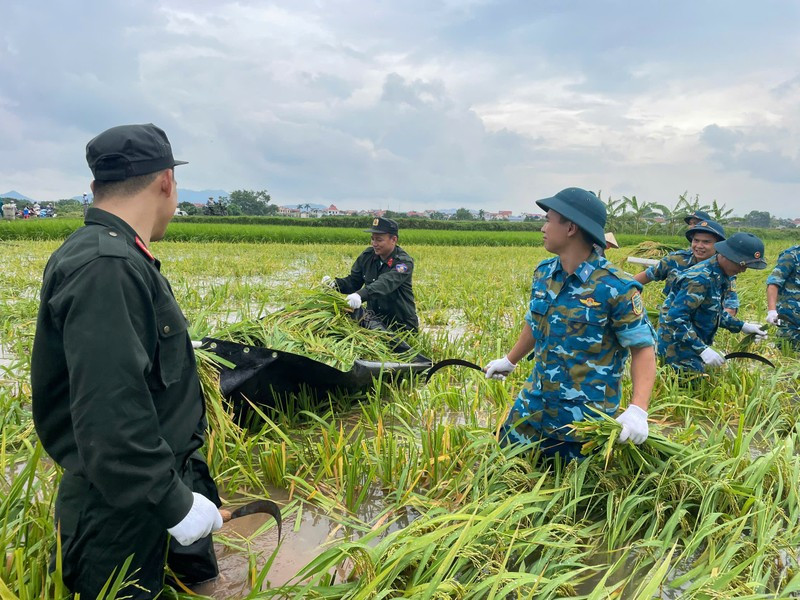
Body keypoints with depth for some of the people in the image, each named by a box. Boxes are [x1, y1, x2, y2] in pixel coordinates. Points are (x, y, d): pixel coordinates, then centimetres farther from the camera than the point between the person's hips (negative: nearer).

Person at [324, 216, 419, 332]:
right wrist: (335, 283, -22)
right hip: (375, 320, 5)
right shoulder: (367, 256, -2)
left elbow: (386, 283, -36)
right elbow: (353, 281, -1)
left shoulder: (404, 262, -21)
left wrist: (361, 295, -51)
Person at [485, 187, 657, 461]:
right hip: (533, 405, 6)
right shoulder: (543, 273, 1)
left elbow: (643, 348, -17)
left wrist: (638, 410, -30)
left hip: (584, 417, -6)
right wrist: (509, 361, 30)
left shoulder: (616, 288, -18)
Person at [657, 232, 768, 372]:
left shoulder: (721, 276, 6)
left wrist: (742, 326, 9)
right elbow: (675, 319, -29)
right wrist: (703, 349, -29)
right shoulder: (700, 279, -24)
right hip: (677, 345, -9)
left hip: (696, 345, 9)